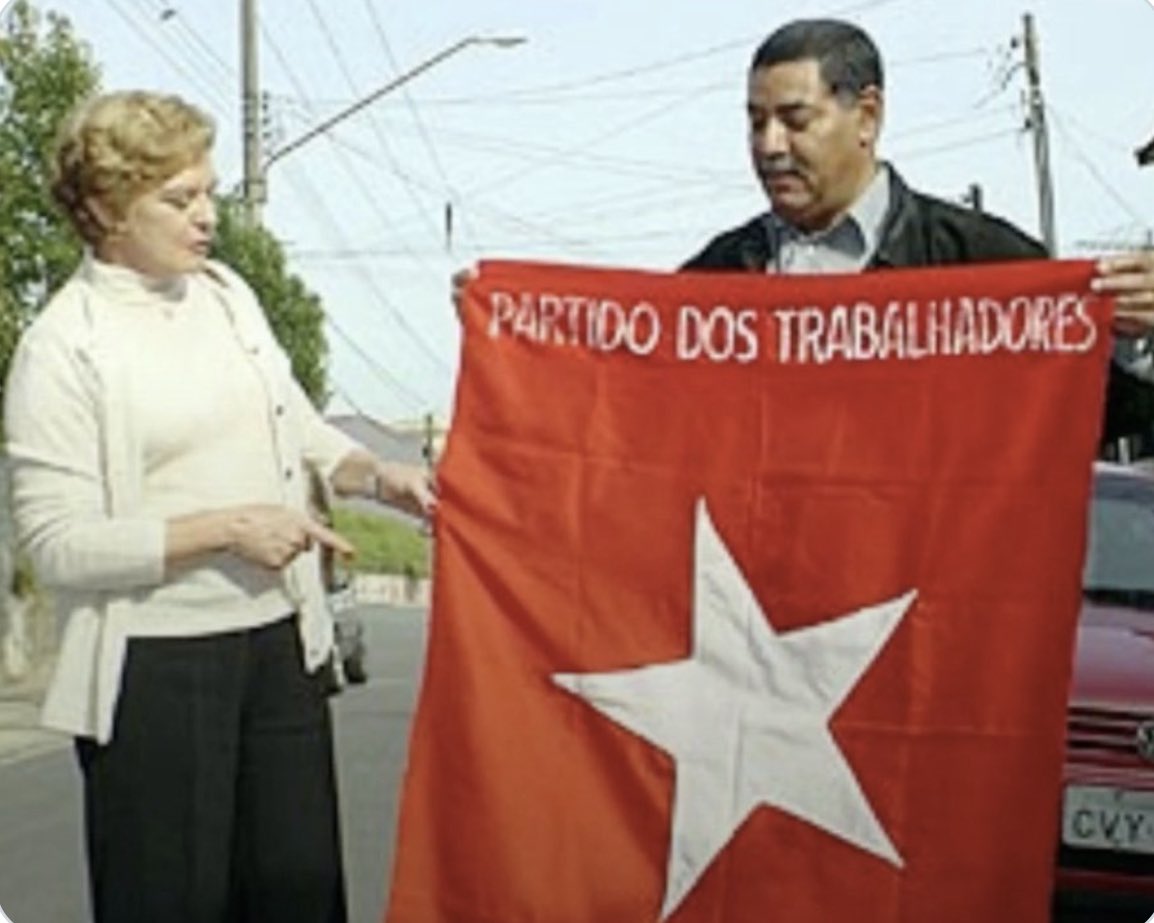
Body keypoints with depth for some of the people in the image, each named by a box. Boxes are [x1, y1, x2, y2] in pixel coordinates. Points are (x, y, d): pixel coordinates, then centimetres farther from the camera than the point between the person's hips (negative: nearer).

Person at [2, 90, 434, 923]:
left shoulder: (227, 292, 7)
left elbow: (295, 424, 20)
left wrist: (378, 476, 2)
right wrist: (228, 528, -19)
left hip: (280, 642, 6)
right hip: (156, 667, -6)